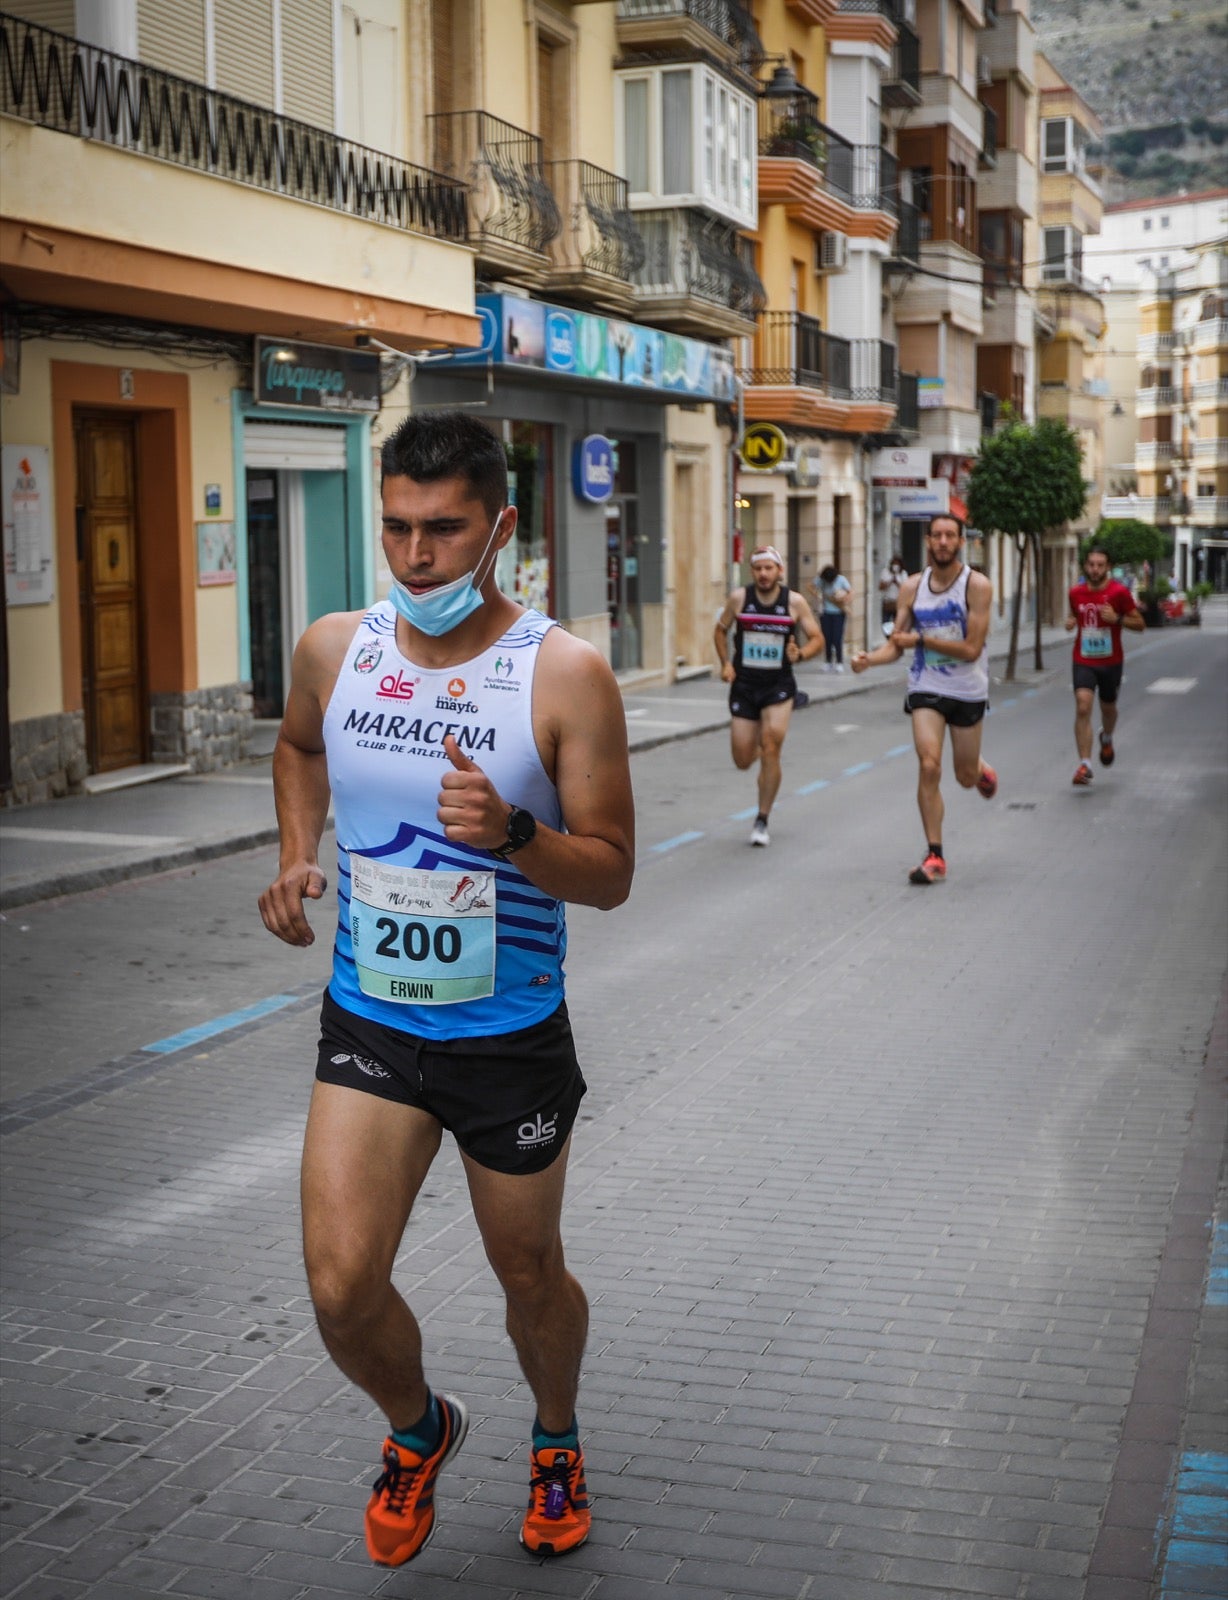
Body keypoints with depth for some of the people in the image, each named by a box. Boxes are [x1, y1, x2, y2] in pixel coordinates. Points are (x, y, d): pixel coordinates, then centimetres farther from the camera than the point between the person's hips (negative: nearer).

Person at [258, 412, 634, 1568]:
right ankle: (418, 1428, 28)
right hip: (368, 1024, 2)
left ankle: (556, 1440, 48)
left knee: (529, 1274, 15)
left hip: (511, 1036, -2)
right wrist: (295, 858, 5)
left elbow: (610, 874, -12)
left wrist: (512, 834, -31)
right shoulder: (332, 649, -4)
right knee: (342, 1290, -7)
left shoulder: (565, 674, -15)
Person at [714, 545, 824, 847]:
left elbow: (817, 638, 2)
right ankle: (758, 745, 43)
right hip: (744, 685, 2)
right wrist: (725, 663, -1)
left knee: (770, 749, -16)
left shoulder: (795, 602, -5)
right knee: (743, 761, 2)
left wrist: (800, 654, -19)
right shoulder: (739, 598, -3)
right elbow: (721, 630, 13)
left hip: (779, 686, -2)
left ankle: (762, 821, -2)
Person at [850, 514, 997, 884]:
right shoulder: (912, 587, -1)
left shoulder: (976, 585, -12)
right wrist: (869, 658, -19)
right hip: (926, 689, 1)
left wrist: (921, 639, -19)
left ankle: (982, 770, 52)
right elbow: (896, 646, 2)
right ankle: (934, 857, -8)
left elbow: (971, 649, -17)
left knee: (966, 777, 12)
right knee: (929, 766, -16)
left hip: (968, 691, -1)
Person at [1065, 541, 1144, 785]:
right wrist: (1069, 621, -3)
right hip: (1083, 661, 0)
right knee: (1083, 708, -17)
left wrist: (1117, 619, -23)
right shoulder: (1076, 593, 0)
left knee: (1108, 708, 18)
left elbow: (1139, 624, -5)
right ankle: (1084, 765, -19)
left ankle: (1107, 739, 54)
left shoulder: (1119, 592, -9)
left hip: (1111, 662, 0)